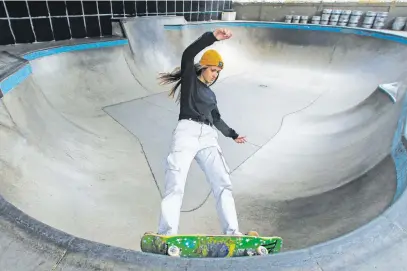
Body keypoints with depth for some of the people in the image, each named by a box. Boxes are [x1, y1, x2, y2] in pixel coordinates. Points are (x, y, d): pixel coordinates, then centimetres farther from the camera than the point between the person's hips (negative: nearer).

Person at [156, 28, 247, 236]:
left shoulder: (211, 94, 29)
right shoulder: (189, 80, 13)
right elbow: (188, 55, -4)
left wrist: (232, 134, 47)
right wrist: (213, 37, -14)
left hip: (208, 137, 6)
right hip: (187, 132, -5)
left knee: (222, 184, -9)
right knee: (175, 185, -19)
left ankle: (232, 232, -8)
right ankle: (167, 235, -21)